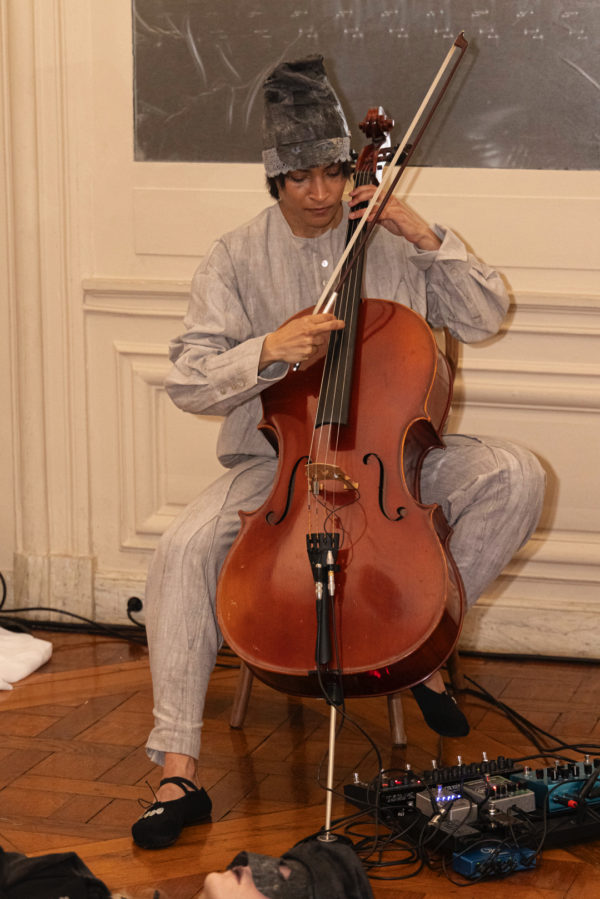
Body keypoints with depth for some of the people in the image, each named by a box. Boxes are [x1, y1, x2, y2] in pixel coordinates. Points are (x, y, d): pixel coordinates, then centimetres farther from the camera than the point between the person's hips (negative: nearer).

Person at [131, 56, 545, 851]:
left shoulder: (391, 243, 2)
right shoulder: (238, 258, -2)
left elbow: (486, 317, 2)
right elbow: (189, 381, -8)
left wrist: (427, 238, -11)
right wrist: (269, 350, -26)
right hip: (277, 458, -1)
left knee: (516, 476, -23)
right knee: (185, 547, -28)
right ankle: (178, 772, -24)